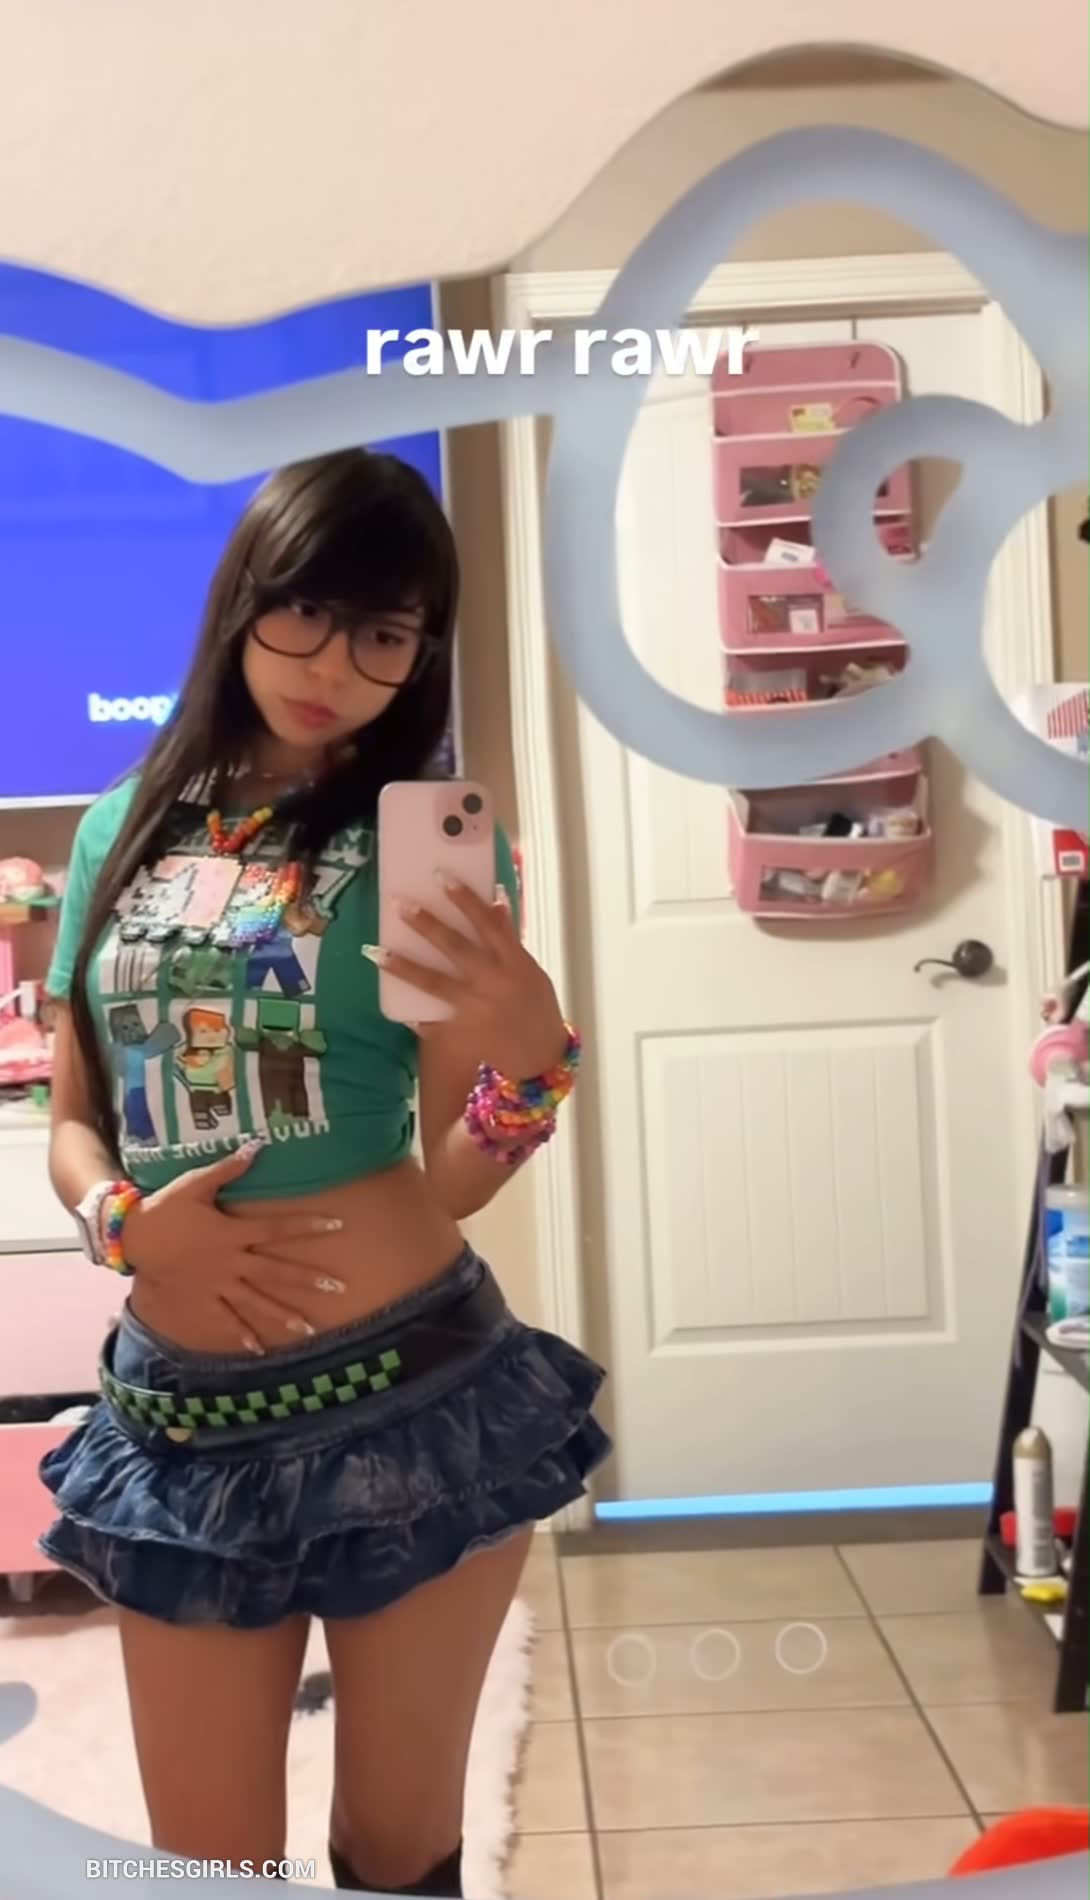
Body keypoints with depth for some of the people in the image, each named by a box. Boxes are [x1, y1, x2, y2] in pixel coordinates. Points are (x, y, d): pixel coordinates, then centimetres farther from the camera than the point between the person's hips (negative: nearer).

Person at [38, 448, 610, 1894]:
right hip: (176, 1414, 3)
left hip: (416, 1394, -2)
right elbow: (73, 1122, 10)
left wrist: (529, 1048, -27)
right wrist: (127, 1222, -11)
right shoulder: (127, 829, 5)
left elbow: (454, 1179, -7)